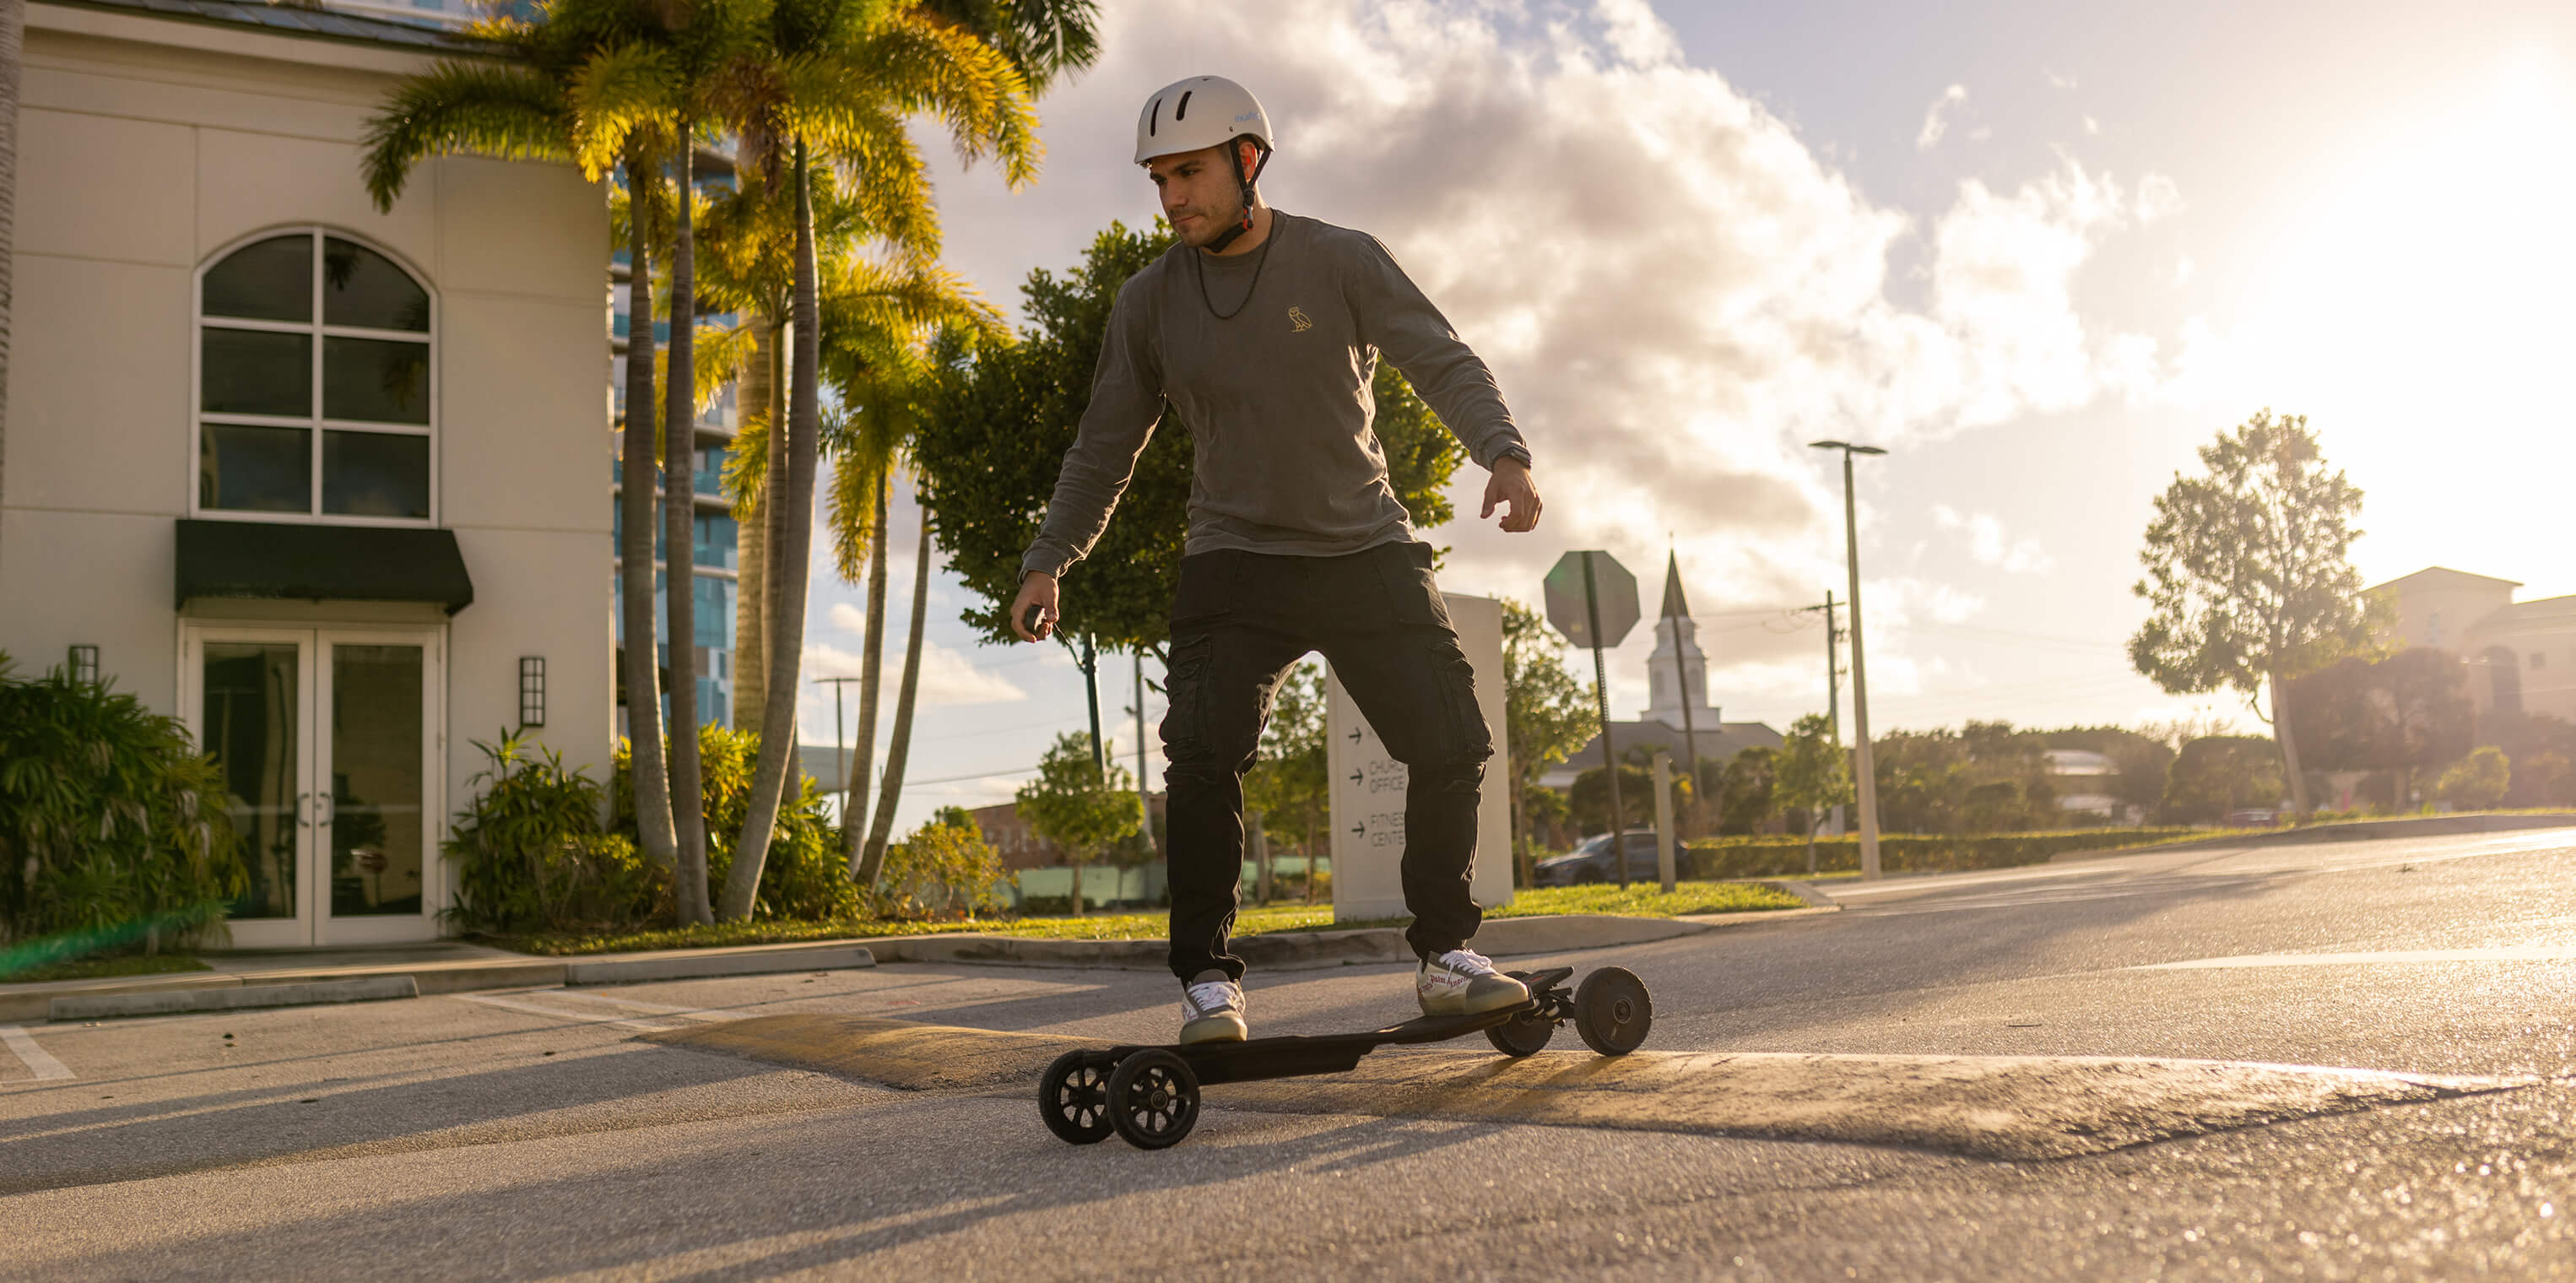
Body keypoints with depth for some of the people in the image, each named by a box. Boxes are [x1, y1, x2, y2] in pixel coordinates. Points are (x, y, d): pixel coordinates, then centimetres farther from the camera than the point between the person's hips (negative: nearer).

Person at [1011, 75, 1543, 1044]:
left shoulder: (1342, 262, -1)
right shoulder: (1150, 302, 5)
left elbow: (1443, 362, -8)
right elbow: (1106, 446, 11)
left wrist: (1502, 452, -27)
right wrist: (1049, 561, 3)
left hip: (1368, 552, 0)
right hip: (1235, 560, 0)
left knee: (1452, 742, -6)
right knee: (1203, 756, -18)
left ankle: (1445, 956, 11)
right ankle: (1208, 977, -6)